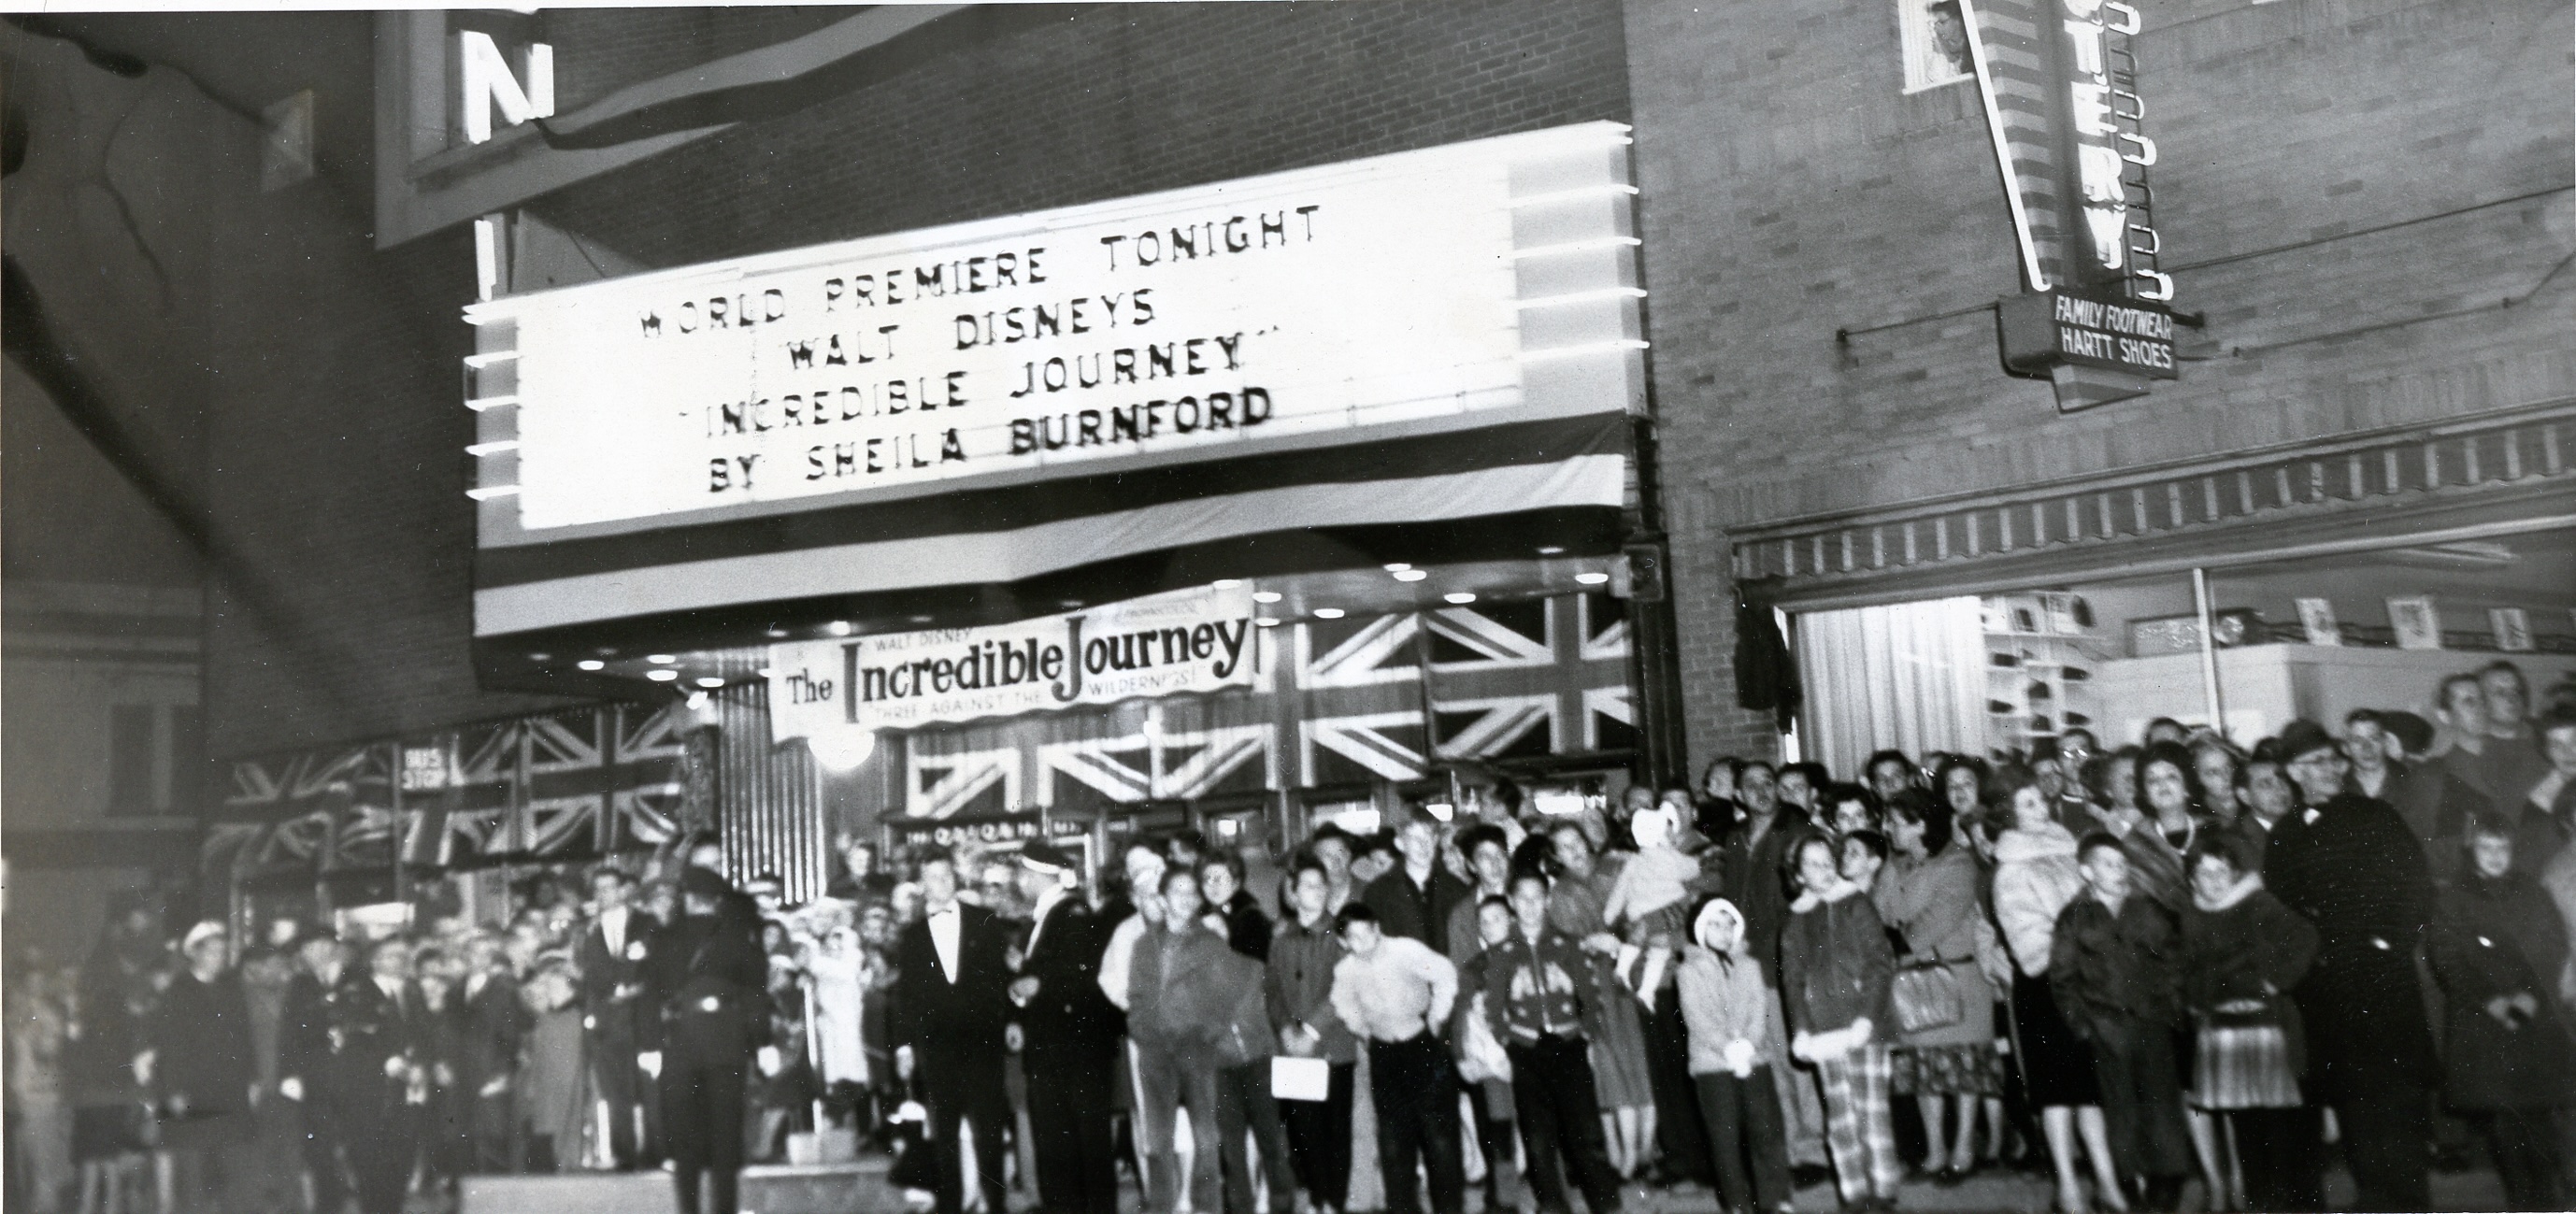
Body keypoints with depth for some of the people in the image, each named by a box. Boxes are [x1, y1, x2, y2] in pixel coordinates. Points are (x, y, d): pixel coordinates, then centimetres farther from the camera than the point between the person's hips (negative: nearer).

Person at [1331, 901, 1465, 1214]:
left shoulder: (1406, 950, -16)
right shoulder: (1345, 971, -4)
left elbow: (1445, 975, -10)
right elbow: (1344, 1006, 15)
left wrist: (1436, 1018, -7)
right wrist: (1364, 1032, 8)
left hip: (1423, 1045, -3)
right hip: (1384, 1056, 3)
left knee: (1438, 1129, -2)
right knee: (1393, 1139, 4)